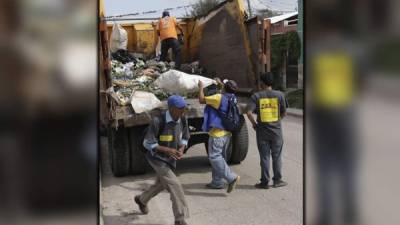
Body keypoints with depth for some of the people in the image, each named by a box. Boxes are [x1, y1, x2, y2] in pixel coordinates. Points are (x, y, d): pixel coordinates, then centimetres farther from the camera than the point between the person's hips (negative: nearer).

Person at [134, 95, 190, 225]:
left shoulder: (183, 120, -10)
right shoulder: (158, 121, -28)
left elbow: (184, 138, 6)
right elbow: (147, 143, -20)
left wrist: (181, 150, -16)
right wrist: (167, 150, -31)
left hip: (171, 158, 7)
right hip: (157, 158, -7)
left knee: (161, 185, 24)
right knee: (174, 185, -18)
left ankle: (141, 200, 53)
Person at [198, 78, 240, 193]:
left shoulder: (219, 97, -17)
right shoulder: (232, 98, 8)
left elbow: (201, 100, -11)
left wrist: (201, 87, 4)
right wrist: (221, 84, 43)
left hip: (217, 133, -9)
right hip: (227, 133, 9)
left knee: (214, 156, -8)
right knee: (220, 157, 16)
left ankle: (232, 177, -17)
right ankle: (217, 182, 22)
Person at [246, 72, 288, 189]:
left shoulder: (256, 96, -6)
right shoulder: (279, 95, -3)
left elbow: (249, 112, -16)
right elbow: (284, 113, 2)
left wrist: (254, 124, -1)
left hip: (262, 131, -1)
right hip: (276, 130, 1)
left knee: (264, 157, 6)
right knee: (277, 156, 11)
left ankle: (265, 182, 10)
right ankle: (277, 180, 17)